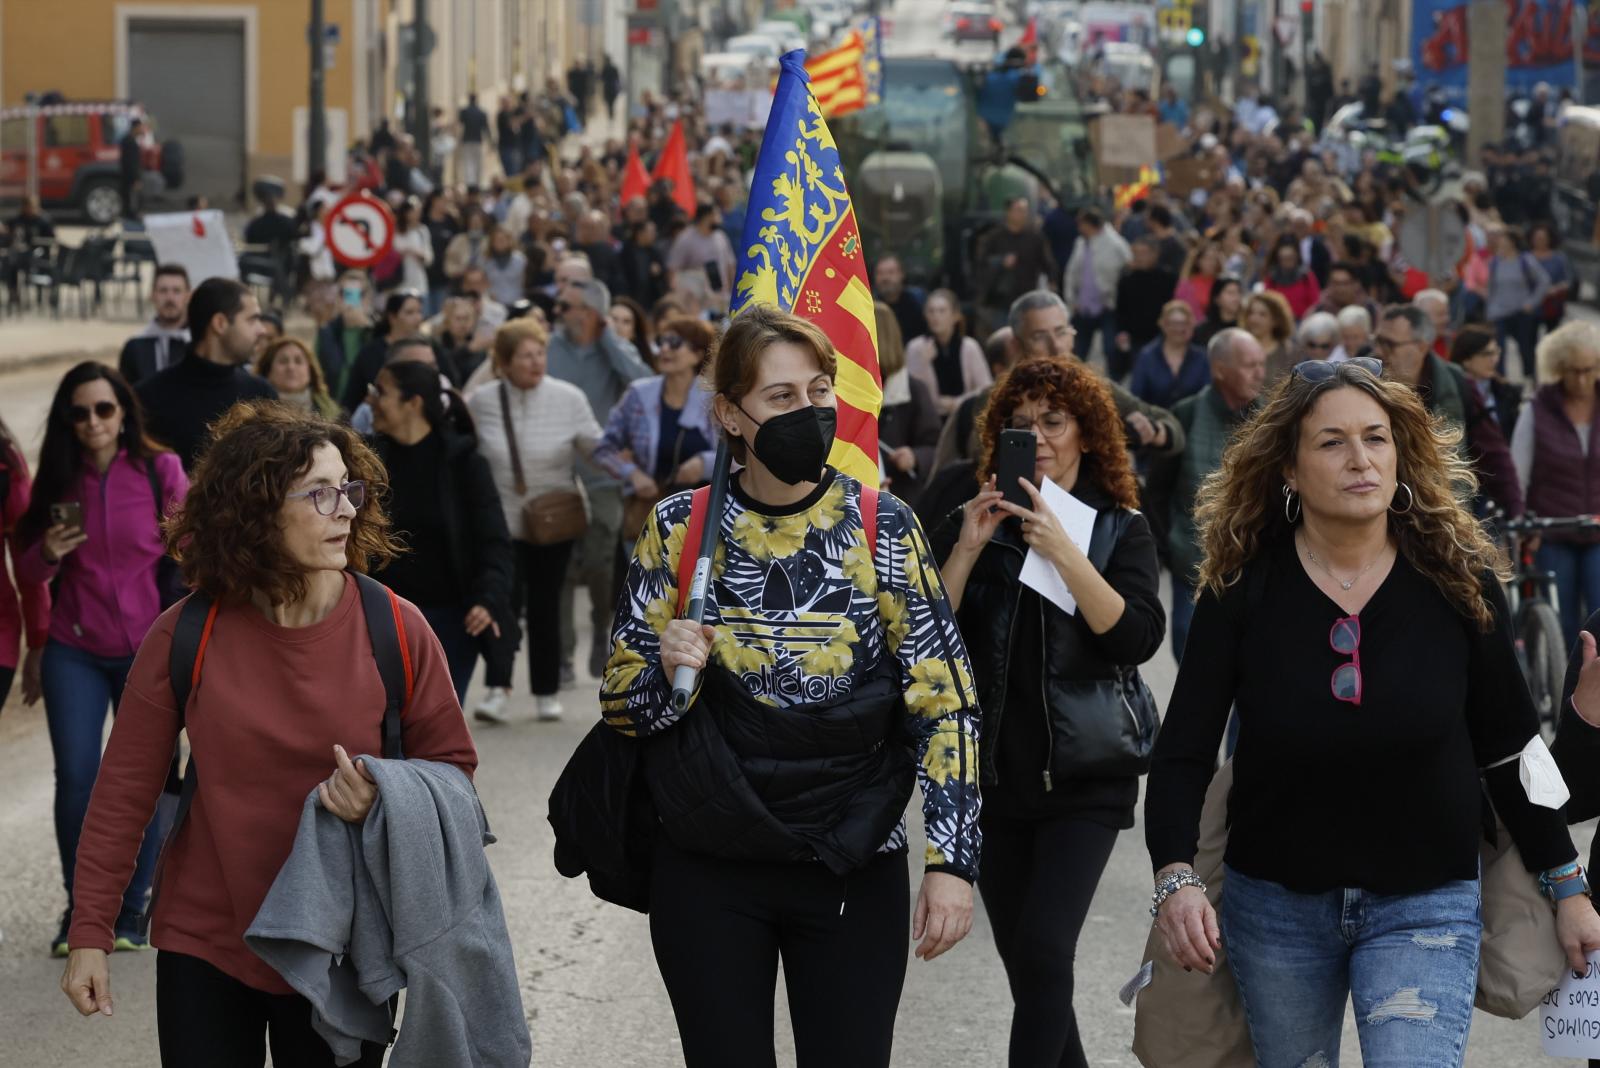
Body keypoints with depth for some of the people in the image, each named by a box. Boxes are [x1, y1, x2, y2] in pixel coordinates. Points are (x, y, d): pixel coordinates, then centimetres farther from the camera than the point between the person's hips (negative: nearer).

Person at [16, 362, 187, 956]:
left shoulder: (160, 471, -5)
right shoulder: (58, 480, 5)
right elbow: (28, 575, 9)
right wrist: (46, 554, -12)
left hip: (149, 652, -2)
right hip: (75, 651, 2)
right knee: (76, 778, -5)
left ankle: (129, 913, 11)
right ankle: (79, 912, 8)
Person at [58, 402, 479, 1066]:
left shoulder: (396, 630, -8)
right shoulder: (184, 638, -9)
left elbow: (451, 764, 3)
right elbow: (125, 788, -2)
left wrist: (384, 799, -19)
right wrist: (90, 934, -2)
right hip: (205, 948, 0)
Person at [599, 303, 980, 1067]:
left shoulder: (881, 528, -4)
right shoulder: (679, 529, -1)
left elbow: (945, 703, -3)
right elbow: (621, 706, 4)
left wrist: (951, 861, -11)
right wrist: (670, 671, -18)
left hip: (854, 870, 0)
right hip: (708, 872, 1)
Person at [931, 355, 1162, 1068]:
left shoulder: (1120, 528, 3)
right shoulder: (970, 523, 8)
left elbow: (1137, 638, -12)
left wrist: (1063, 553, -20)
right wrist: (969, 547, -13)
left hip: (1082, 777, -3)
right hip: (992, 775, 3)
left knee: (1044, 951, -17)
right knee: (1027, 965, 8)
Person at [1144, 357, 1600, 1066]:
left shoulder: (1457, 579, -6)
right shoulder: (1243, 589, -7)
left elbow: (1508, 748, 2)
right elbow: (1183, 751, -9)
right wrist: (1175, 877, -25)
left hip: (1424, 905, -1)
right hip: (1275, 901, 1)